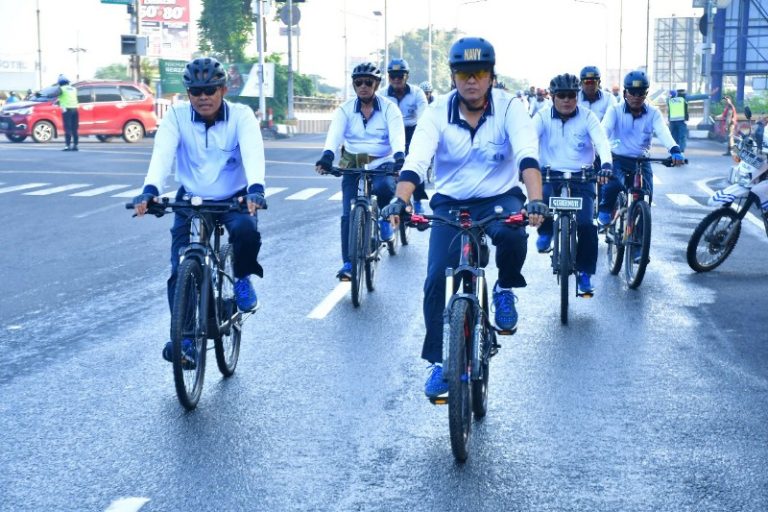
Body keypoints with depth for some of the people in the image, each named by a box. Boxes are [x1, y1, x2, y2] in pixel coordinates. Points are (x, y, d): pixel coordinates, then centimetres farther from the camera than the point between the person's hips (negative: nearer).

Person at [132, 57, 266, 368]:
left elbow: (253, 153, -30)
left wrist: (255, 189, -50)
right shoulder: (176, 116, -11)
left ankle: (242, 278, -2)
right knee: (181, 271, -12)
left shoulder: (241, 116, -13)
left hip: (233, 199, -1)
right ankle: (184, 338, -2)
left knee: (246, 231, -33)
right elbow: (162, 153, -26)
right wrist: (150, 190, -45)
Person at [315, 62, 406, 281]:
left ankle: (384, 217, -4)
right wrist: (327, 155, -38)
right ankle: (348, 263, 2)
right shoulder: (345, 109, 0)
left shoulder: (389, 109, -3)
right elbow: (335, 133, -17)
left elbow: (397, 135, -19)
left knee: (384, 187, -36)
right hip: (352, 164, 2)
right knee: (348, 215, -7)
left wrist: (399, 156, -41)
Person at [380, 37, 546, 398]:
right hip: (450, 204, 1)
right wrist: (400, 201, -41)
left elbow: (528, 156, -27)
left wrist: (535, 200, -44)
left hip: (500, 198, -1)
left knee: (512, 233, -36)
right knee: (436, 280, -12)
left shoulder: (509, 108, -12)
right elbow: (416, 161, -22)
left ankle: (506, 289, -3)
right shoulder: (437, 113, -10)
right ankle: (438, 362, 4)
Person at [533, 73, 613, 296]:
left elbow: (602, 141, -16)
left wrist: (606, 163, -36)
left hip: (582, 178, 0)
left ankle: (585, 274, 2)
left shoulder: (587, 117, -2)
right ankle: (545, 231, 6)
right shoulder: (543, 117, -1)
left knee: (586, 225, -15)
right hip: (551, 176, 0)